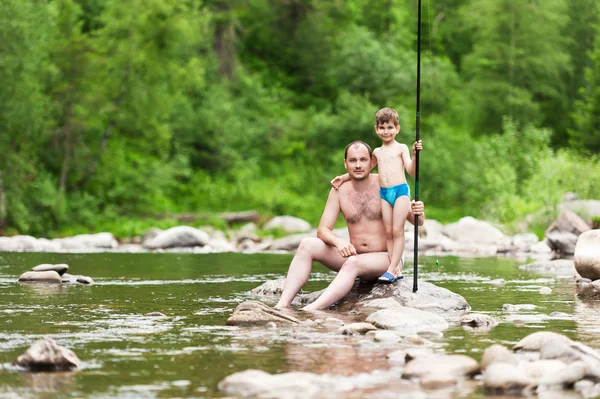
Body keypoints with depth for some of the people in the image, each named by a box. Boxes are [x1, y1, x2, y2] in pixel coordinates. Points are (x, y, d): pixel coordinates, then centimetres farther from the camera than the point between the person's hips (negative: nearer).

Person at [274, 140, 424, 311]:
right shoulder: (339, 191, 1)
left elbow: (416, 221, -4)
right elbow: (323, 230, -3)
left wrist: (418, 213, -30)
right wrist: (338, 242, -26)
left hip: (385, 259, -4)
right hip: (353, 255, 4)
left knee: (353, 263, -36)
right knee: (307, 245, -16)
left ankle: (312, 310, -50)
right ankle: (282, 304, -28)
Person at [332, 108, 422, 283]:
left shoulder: (401, 148, 2)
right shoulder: (377, 152, 17)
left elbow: (411, 171, -6)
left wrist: (414, 155, -22)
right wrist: (343, 178, 22)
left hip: (400, 190, -5)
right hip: (384, 193, 5)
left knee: (398, 231, -8)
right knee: (388, 232, 0)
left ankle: (391, 269, -11)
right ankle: (397, 268, 1)